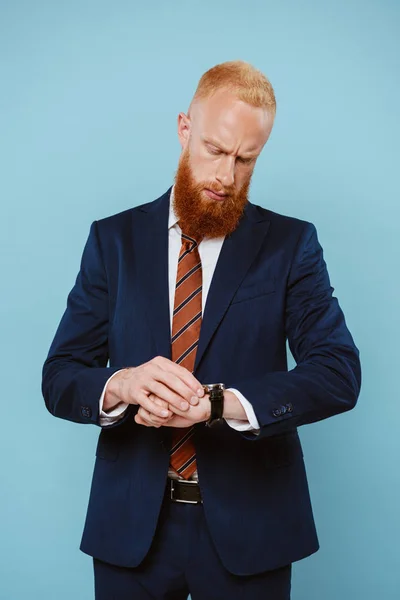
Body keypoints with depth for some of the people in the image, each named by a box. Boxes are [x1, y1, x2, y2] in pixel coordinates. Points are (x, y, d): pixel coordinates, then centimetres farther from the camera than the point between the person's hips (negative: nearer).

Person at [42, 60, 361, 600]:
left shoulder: (291, 243, -1)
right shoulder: (114, 240, 2)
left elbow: (340, 374, -12)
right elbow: (58, 378, -2)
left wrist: (218, 402, -26)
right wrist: (121, 385, -24)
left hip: (247, 525, -1)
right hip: (132, 524, 1)